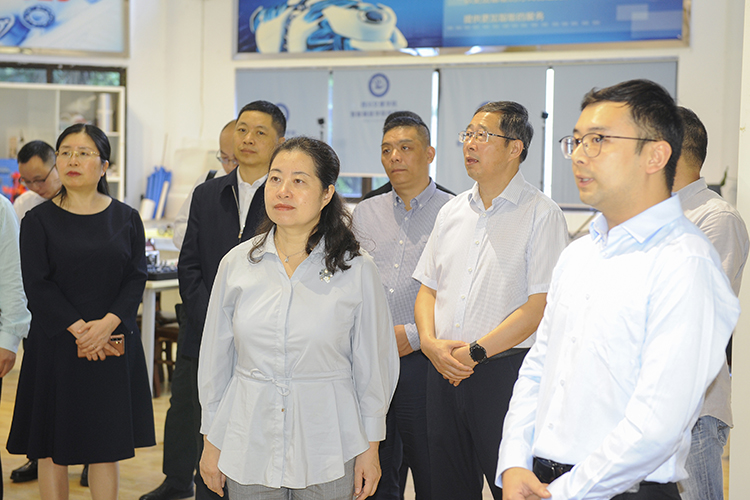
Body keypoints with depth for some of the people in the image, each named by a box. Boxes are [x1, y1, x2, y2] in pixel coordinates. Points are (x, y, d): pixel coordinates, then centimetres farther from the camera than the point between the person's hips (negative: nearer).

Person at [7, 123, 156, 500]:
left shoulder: (126, 219, 6)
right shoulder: (38, 220, 1)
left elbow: (136, 278, 0)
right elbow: (37, 285, -6)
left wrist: (107, 324, -15)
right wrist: (79, 329, -16)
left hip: (112, 344, 1)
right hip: (55, 344, -1)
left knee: (106, 446, 4)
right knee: (52, 446, 4)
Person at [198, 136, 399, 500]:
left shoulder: (357, 270, -4)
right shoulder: (237, 263, 2)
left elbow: (373, 364, 1)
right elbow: (215, 358, 8)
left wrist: (370, 448, 2)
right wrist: (211, 441, 9)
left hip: (326, 452, -2)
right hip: (249, 447, 2)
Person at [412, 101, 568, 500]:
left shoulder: (541, 215, -6)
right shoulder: (452, 212, 14)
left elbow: (540, 306, -13)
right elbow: (427, 288, 16)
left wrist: (474, 352, -14)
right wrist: (431, 342, -3)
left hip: (505, 371, -6)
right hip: (444, 371, 6)